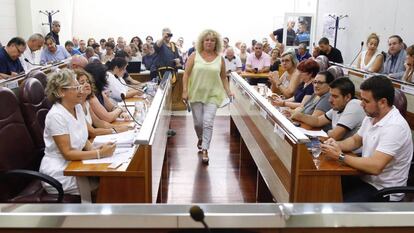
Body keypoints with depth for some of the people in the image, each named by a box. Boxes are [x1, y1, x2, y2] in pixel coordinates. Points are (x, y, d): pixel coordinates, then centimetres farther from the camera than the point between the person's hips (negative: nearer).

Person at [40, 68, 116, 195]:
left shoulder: (78, 107, 3)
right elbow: (67, 153, -21)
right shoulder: (56, 115, -20)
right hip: (58, 173, -7)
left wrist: (95, 149, -10)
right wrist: (100, 153, -27)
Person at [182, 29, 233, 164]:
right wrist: (185, 91, -7)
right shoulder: (194, 56, 0)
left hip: (212, 95, 0)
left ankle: (205, 150, -2)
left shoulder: (220, 59, 3)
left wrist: (228, 91, 0)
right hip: (196, 94, 0)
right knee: (198, 122, 8)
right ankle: (200, 139, 39)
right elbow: (186, 74, 0)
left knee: (208, 123, -10)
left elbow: (223, 77, 11)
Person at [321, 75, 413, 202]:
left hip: (384, 190, -8)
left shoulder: (395, 127, -25)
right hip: (365, 178, 8)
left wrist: (340, 156, -23)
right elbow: (355, 140, 19)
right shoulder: (371, 116, 3)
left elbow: (375, 167, -32)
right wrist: (336, 144, -3)